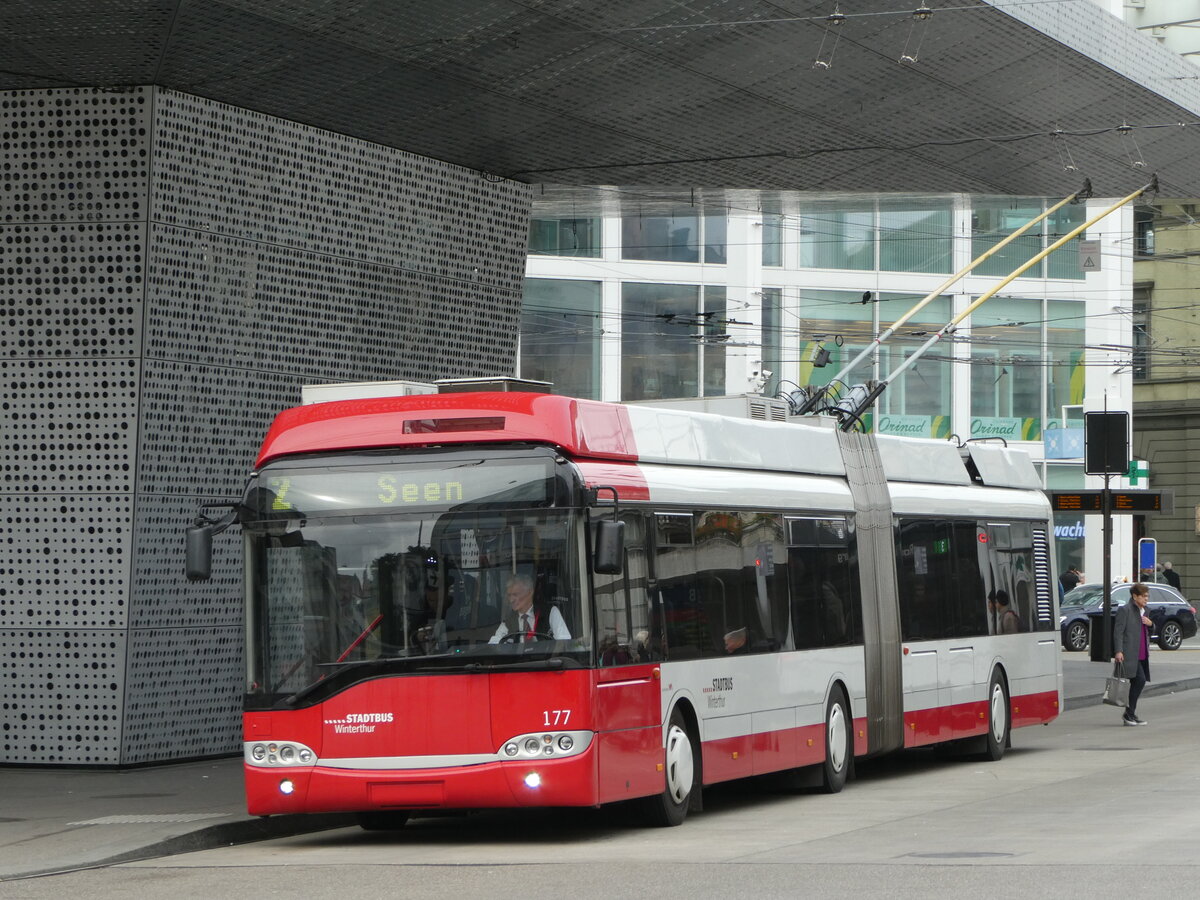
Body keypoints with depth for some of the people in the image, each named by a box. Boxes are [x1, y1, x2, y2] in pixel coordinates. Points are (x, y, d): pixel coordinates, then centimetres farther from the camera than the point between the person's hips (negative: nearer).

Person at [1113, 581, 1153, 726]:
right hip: (1129, 654, -9)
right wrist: (1118, 651, -19)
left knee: (1137, 683, 7)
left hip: (1142, 654, 9)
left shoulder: (1144, 611, 21)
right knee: (1140, 679, -18)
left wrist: (1150, 624, 8)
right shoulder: (1125, 610, -5)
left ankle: (1130, 714, 14)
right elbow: (1118, 632, -10)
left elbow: (1151, 631, 32)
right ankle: (1129, 713, -12)